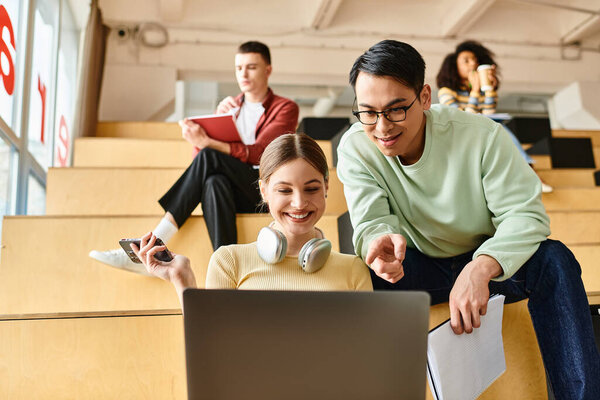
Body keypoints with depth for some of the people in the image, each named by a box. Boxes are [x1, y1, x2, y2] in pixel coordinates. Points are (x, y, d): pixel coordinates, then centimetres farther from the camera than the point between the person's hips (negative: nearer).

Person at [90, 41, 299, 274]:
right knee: (214, 182, -34)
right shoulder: (229, 107, 23)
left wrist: (207, 142, -26)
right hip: (234, 195, 4)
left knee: (209, 157, -28)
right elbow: (199, 152, 12)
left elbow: (257, 153, -13)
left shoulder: (285, 108, 7)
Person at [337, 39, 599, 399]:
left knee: (554, 261, -29)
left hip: (486, 263, 0)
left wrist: (481, 269, -42)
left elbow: (527, 215, -21)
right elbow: (371, 222, -18)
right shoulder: (355, 148, -15)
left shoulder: (482, 135, -19)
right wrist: (381, 240, -46)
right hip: (418, 269, 0)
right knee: (367, 277, -31)